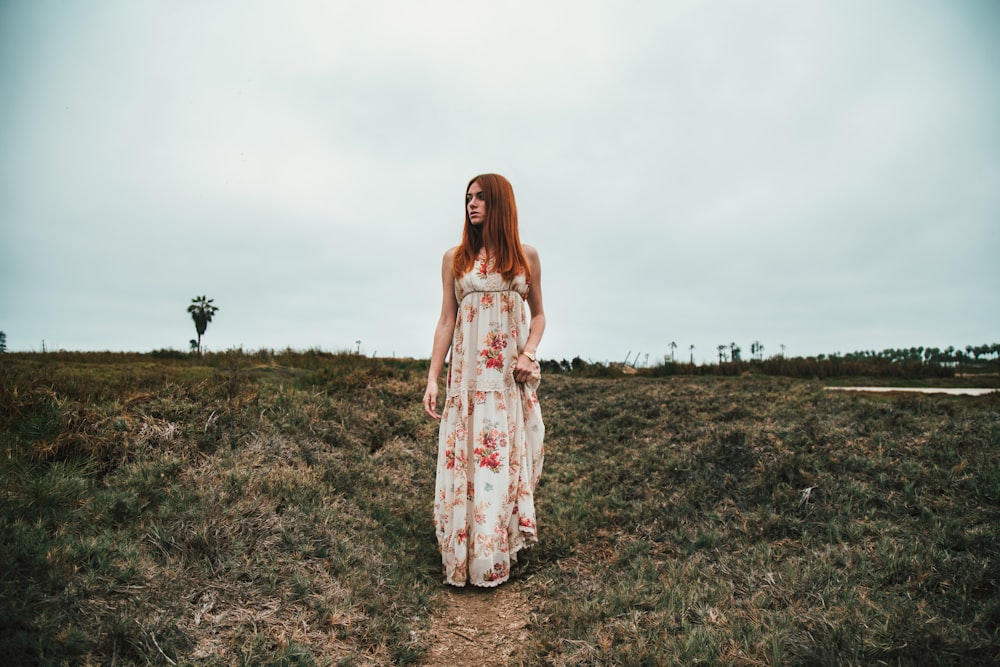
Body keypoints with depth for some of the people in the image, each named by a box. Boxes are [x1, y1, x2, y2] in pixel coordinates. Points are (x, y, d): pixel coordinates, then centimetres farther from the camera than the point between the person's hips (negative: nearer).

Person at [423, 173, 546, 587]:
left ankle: (497, 556, 20)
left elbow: (538, 315, 11)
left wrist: (529, 353, -8)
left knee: (509, 458, 4)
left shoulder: (526, 256, 6)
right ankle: (465, 558, 15)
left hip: (512, 375, 0)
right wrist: (432, 377, 0)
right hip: (468, 374, 0)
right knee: (464, 460, 0)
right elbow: (446, 321, 6)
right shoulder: (455, 258, 6)